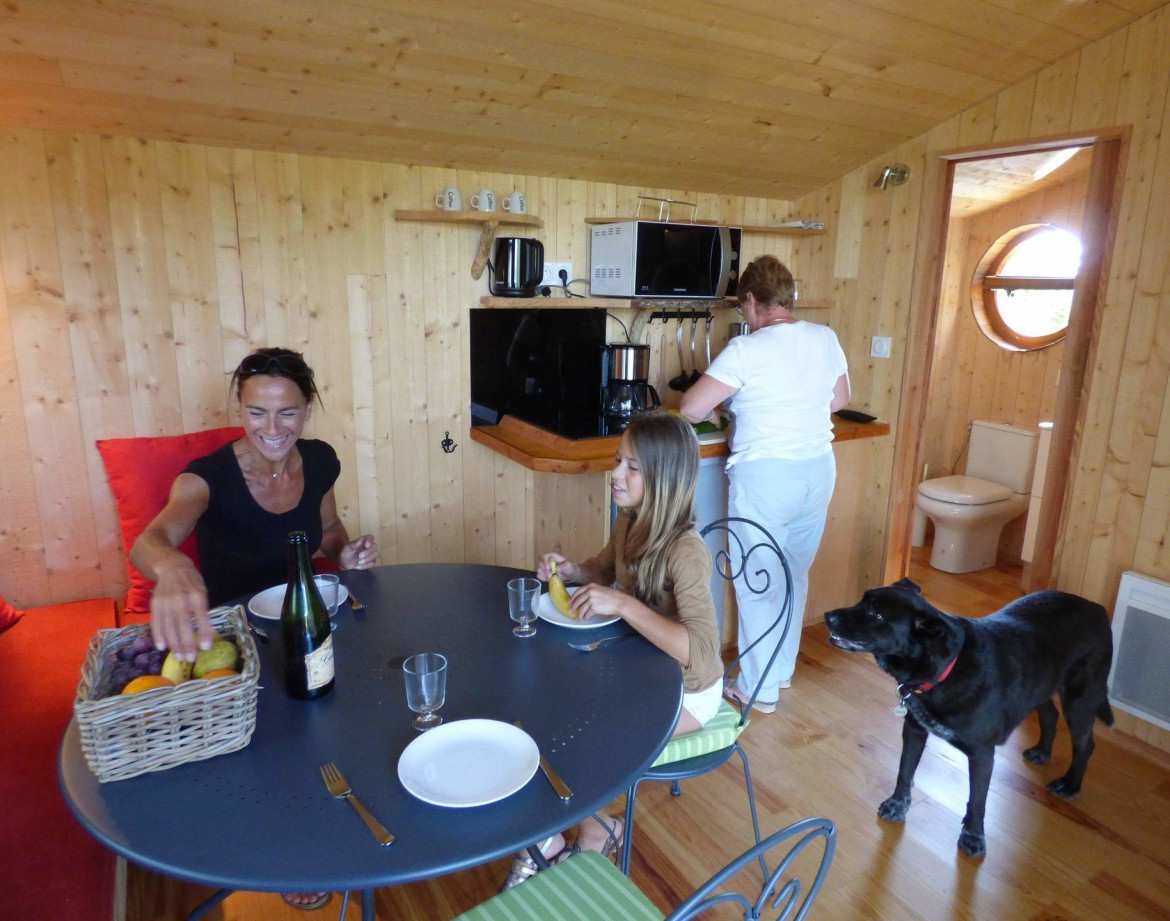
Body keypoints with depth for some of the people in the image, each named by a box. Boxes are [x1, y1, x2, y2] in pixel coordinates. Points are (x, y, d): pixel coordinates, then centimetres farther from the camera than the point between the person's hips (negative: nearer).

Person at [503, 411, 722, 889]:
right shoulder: (629, 522, -9)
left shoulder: (685, 552, -31)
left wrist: (622, 603, -40)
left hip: (686, 692, -7)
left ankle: (593, 832, 19)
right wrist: (571, 570, -8)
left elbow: (701, 654, -39)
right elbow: (606, 569, 13)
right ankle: (545, 837, 15)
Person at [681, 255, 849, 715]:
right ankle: (783, 668, 37)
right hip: (818, 471, 7)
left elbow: (690, 409, -17)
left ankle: (759, 687, 21)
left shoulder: (746, 350, -16)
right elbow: (840, 399, 16)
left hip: (765, 476, -7)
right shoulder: (825, 338, 2)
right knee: (795, 575, 20)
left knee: (758, 583, 8)